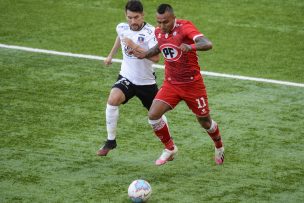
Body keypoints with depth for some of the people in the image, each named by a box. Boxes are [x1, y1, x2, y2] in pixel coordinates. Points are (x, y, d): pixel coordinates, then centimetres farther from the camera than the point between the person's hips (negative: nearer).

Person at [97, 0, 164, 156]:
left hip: (147, 81, -2)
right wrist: (111, 55, 31)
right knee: (113, 100, -26)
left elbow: (156, 57, -35)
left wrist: (138, 49, -45)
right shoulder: (122, 28, -6)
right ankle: (110, 141, -13)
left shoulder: (150, 32, -22)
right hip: (126, 77, 2)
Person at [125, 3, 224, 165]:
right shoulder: (158, 32, -2)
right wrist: (145, 54, 6)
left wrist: (191, 47, -54)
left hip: (192, 84, -5)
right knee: (153, 115, -14)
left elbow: (207, 44, -35)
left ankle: (219, 147, 41)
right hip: (170, 84, 5)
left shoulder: (184, 27, -21)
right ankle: (170, 148, 9)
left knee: (204, 121, 10)